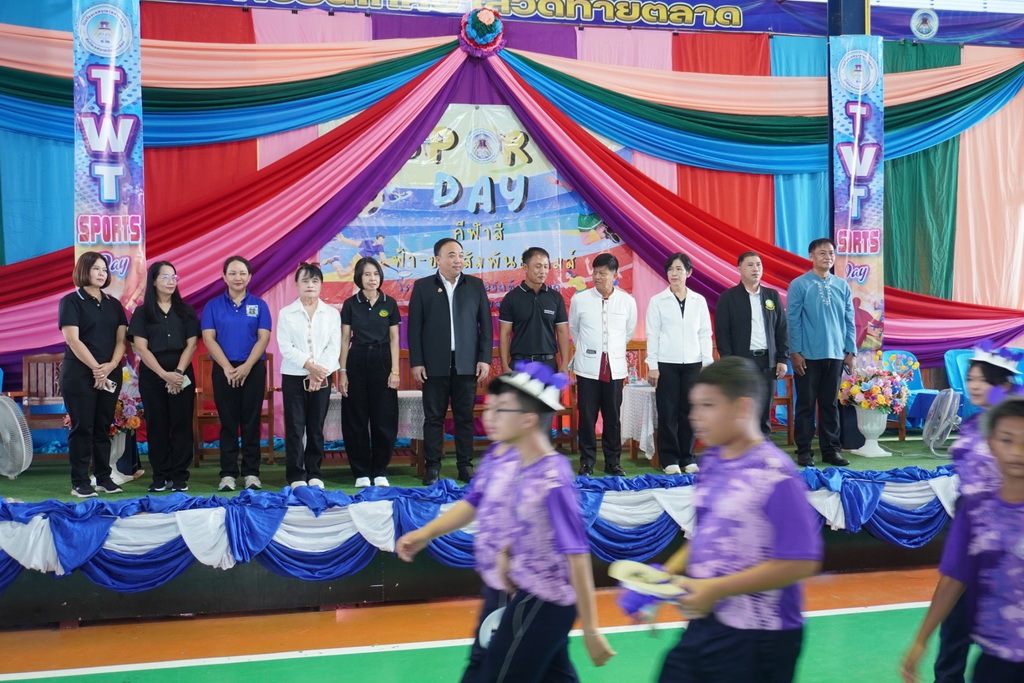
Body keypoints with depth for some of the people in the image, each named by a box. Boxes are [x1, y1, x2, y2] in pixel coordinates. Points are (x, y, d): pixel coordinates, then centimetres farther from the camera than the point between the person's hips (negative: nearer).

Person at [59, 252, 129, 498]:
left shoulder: (113, 304, 14)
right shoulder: (71, 302, -1)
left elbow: (121, 339, 7)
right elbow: (72, 340, -11)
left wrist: (111, 365, -10)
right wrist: (96, 368, -15)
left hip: (110, 375, 5)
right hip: (79, 374, -5)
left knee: (103, 427, 8)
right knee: (82, 428, -4)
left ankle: (104, 478, 14)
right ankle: (79, 483, 0)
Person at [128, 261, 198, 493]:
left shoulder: (186, 311, 8)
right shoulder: (142, 313, 4)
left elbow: (191, 344, 2)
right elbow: (141, 348, -4)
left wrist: (178, 373, -12)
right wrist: (164, 374, -14)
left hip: (182, 376, 1)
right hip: (152, 376, -1)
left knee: (182, 424, 0)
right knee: (157, 425, 3)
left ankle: (179, 476, 4)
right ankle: (160, 476, 9)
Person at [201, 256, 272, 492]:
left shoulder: (259, 305, 5)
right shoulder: (213, 305, 5)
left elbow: (263, 338, -2)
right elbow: (208, 338, -2)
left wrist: (246, 367, -14)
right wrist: (227, 367, -13)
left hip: (253, 369, 0)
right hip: (224, 370, 0)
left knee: (251, 422, 2)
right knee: (228, 423, 3)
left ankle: (251, 473, 7)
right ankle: (228, 474, 6)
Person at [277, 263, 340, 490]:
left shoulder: (331, 313, 7)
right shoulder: (286, 314, 4)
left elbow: (334, 347, 0)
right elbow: (286, 347, -5)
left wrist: (320, 372, -13)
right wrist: (309, 365, -16)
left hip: (322, 378, 1)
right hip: (293, 377, -1)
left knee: (316, 428, 6)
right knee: (295, 428, -1)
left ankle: (314, 473, 13)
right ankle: (296, 476, 4)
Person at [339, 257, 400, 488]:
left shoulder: (389, 303, 4)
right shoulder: (350, 304, 2)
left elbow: (394, 339, 4)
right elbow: (345, 340, 3)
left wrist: (395, 370, -4)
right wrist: (342, 371, -3)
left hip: (382, 361, 0)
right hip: (357, 362, 0)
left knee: (384, 419, 2)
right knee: (356, 419, 2)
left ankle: (380, 471, 13)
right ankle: (361, 472, 11)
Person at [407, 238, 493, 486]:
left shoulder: (476, 285, 8)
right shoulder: (423, 286, 4)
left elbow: (486, 324, 6)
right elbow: (414, 327, 1)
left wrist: (485, 358, -1)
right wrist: (416, 362, -5)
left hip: (466, 363, 1)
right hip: (435, 364, -1)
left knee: (465, 417, 5)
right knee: (434, 417, 3)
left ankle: (465, 465, 13)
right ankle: (433, 467, 10)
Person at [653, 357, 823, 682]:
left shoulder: (774, 475, -19)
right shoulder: (711, 462, 5)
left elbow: (800, 562, -22)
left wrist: (716, 589, -21)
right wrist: (667, 574, 1)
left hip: (757, 637, -7)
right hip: (704, 623, 7)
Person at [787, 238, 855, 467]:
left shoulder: (842, 285, 6)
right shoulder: (799, 285, -5)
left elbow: (849, 320, 9)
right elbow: (793, 320, -6)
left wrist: (850, 351, 5)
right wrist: (795, 352, -10)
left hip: (835, 355, 3)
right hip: (808, 356, -3)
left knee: (831, 404, 10)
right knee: (806, 404, 3)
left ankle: (831, 449, 18)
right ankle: (804, 450, 11)